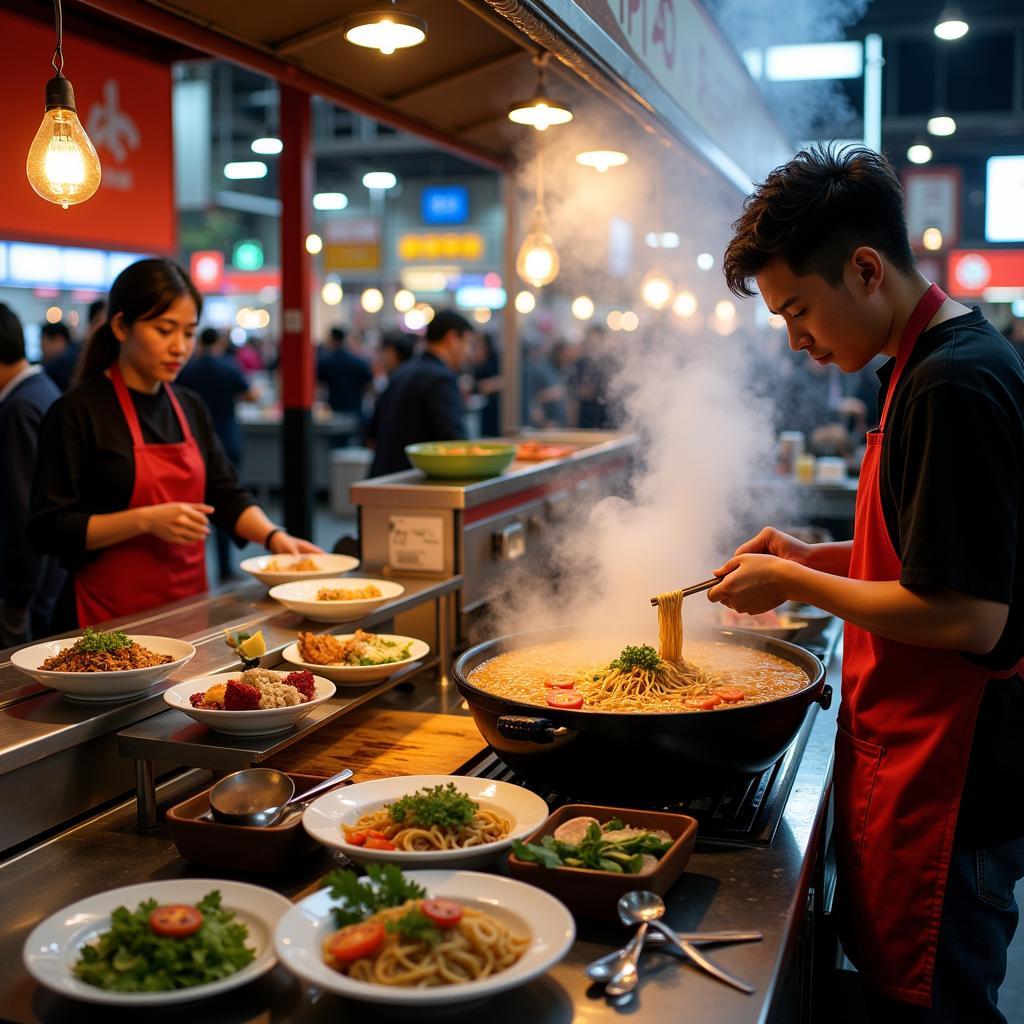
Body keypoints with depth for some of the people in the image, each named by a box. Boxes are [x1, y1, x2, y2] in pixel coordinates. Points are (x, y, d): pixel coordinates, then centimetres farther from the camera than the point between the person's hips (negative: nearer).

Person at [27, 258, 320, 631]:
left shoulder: (189, 407, 8)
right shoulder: (77, 411, -11)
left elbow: (226, 495, 14)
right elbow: (48, 530, -14)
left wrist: (273, 536, -3)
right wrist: (146, 520, -23)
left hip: (188, 609, 6)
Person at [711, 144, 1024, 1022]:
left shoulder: (953, 385, -22)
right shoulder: (941, 362, 10)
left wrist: (796, 583, -14)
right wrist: (818, 557, 8)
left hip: (943, 789, -10)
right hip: (923, 771, 10)